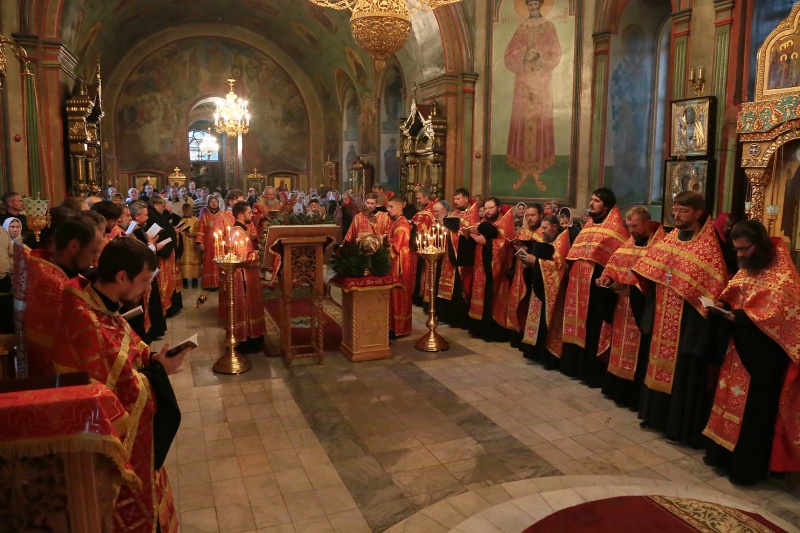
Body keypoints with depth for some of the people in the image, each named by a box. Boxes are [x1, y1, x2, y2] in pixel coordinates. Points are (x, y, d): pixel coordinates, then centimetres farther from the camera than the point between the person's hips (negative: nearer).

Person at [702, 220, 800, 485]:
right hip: (741, 346, 8)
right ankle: (726, 453, 27)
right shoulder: (747, 268, 9)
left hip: (764, 352, -8)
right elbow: (734, 297, 14)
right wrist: (722, 305, -7)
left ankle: (749, 465, 13)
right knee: (733, 399, 15)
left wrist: (742, 317, -30)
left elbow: (778, 312, -22)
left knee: (754, 408, 1)